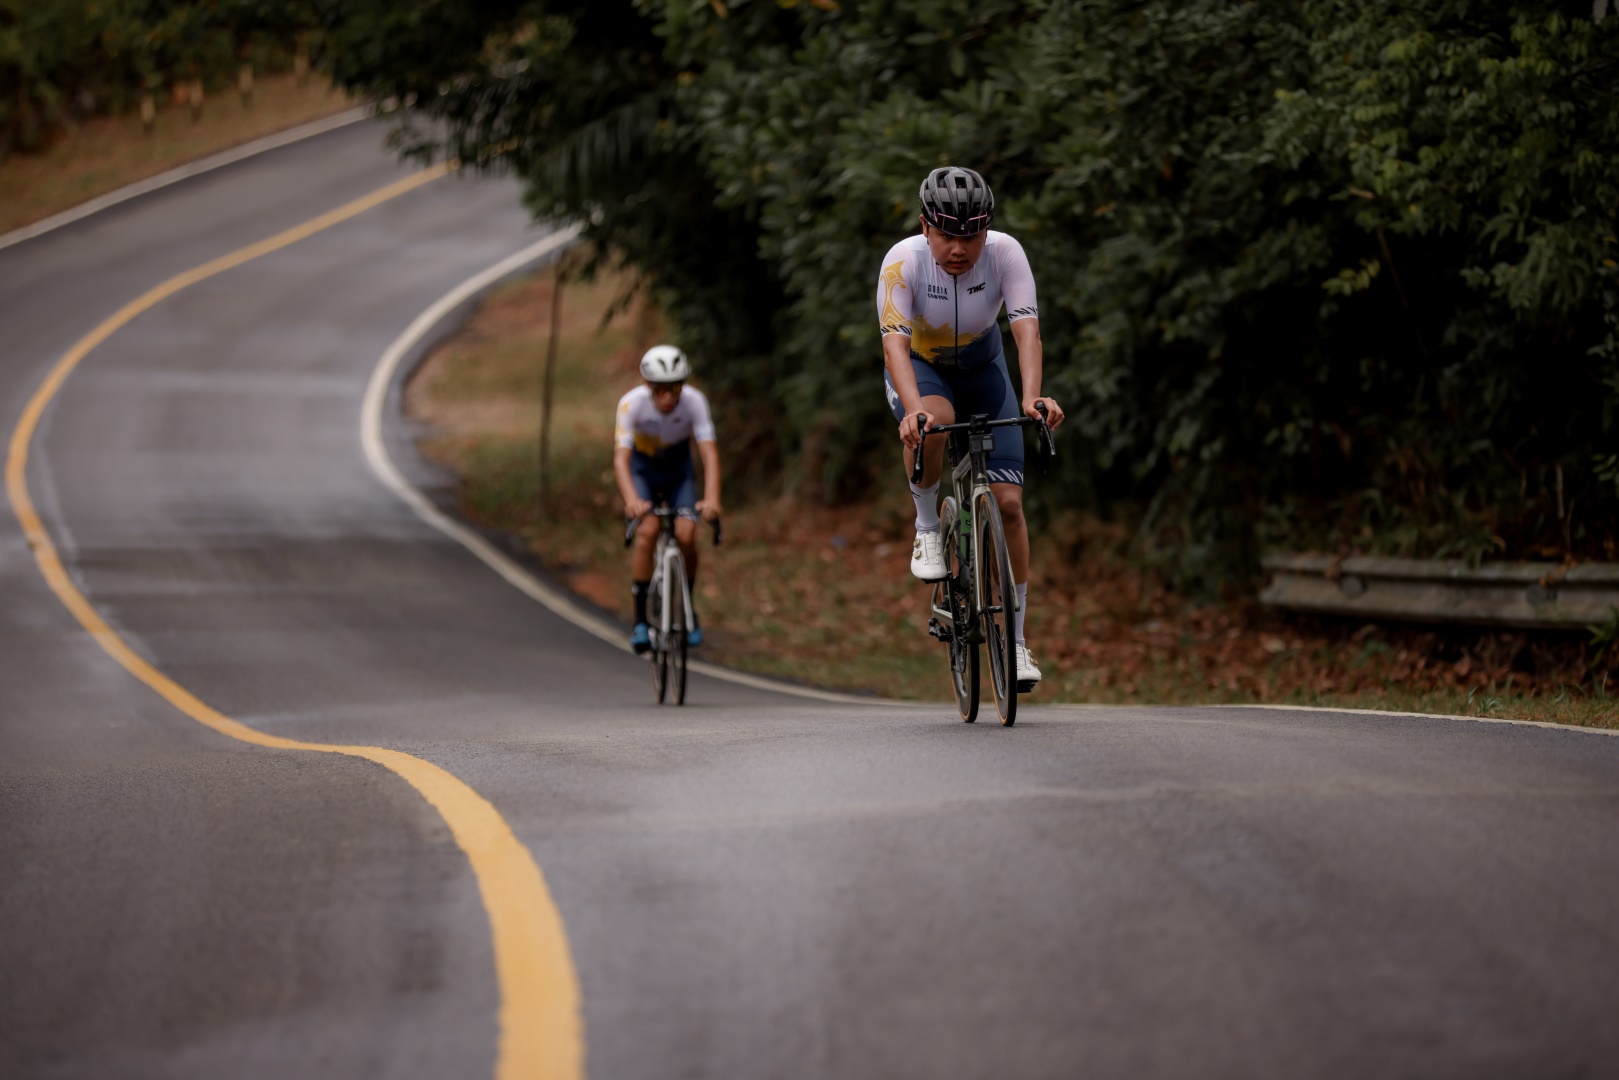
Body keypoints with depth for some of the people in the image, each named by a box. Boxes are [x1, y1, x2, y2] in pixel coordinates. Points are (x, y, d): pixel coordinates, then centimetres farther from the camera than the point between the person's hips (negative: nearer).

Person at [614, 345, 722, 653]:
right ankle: (641, 620, -16)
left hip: (679, 469, 1)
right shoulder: (632, 403, -30)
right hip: (642, 469, -1)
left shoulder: (695, 401, -28)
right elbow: (621, 457, -37)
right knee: (647, 530, -24)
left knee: (686, 535, -20)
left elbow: (709, 453, -34)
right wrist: (631, 499, -55)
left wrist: (711, 498, -51)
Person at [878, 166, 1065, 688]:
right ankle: (927, 526, -12)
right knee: (933, 421, -40)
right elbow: (895, 342, -37)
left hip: (981, 367, 2)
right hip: (918, 367, -2)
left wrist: (1031, 397, -51)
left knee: (1008, 502, -8)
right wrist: (913, 408, -54)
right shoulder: (903, 261, -29)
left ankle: (1015, 640, 2)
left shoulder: (1005, 253, -25)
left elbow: (1027, 329, -33)